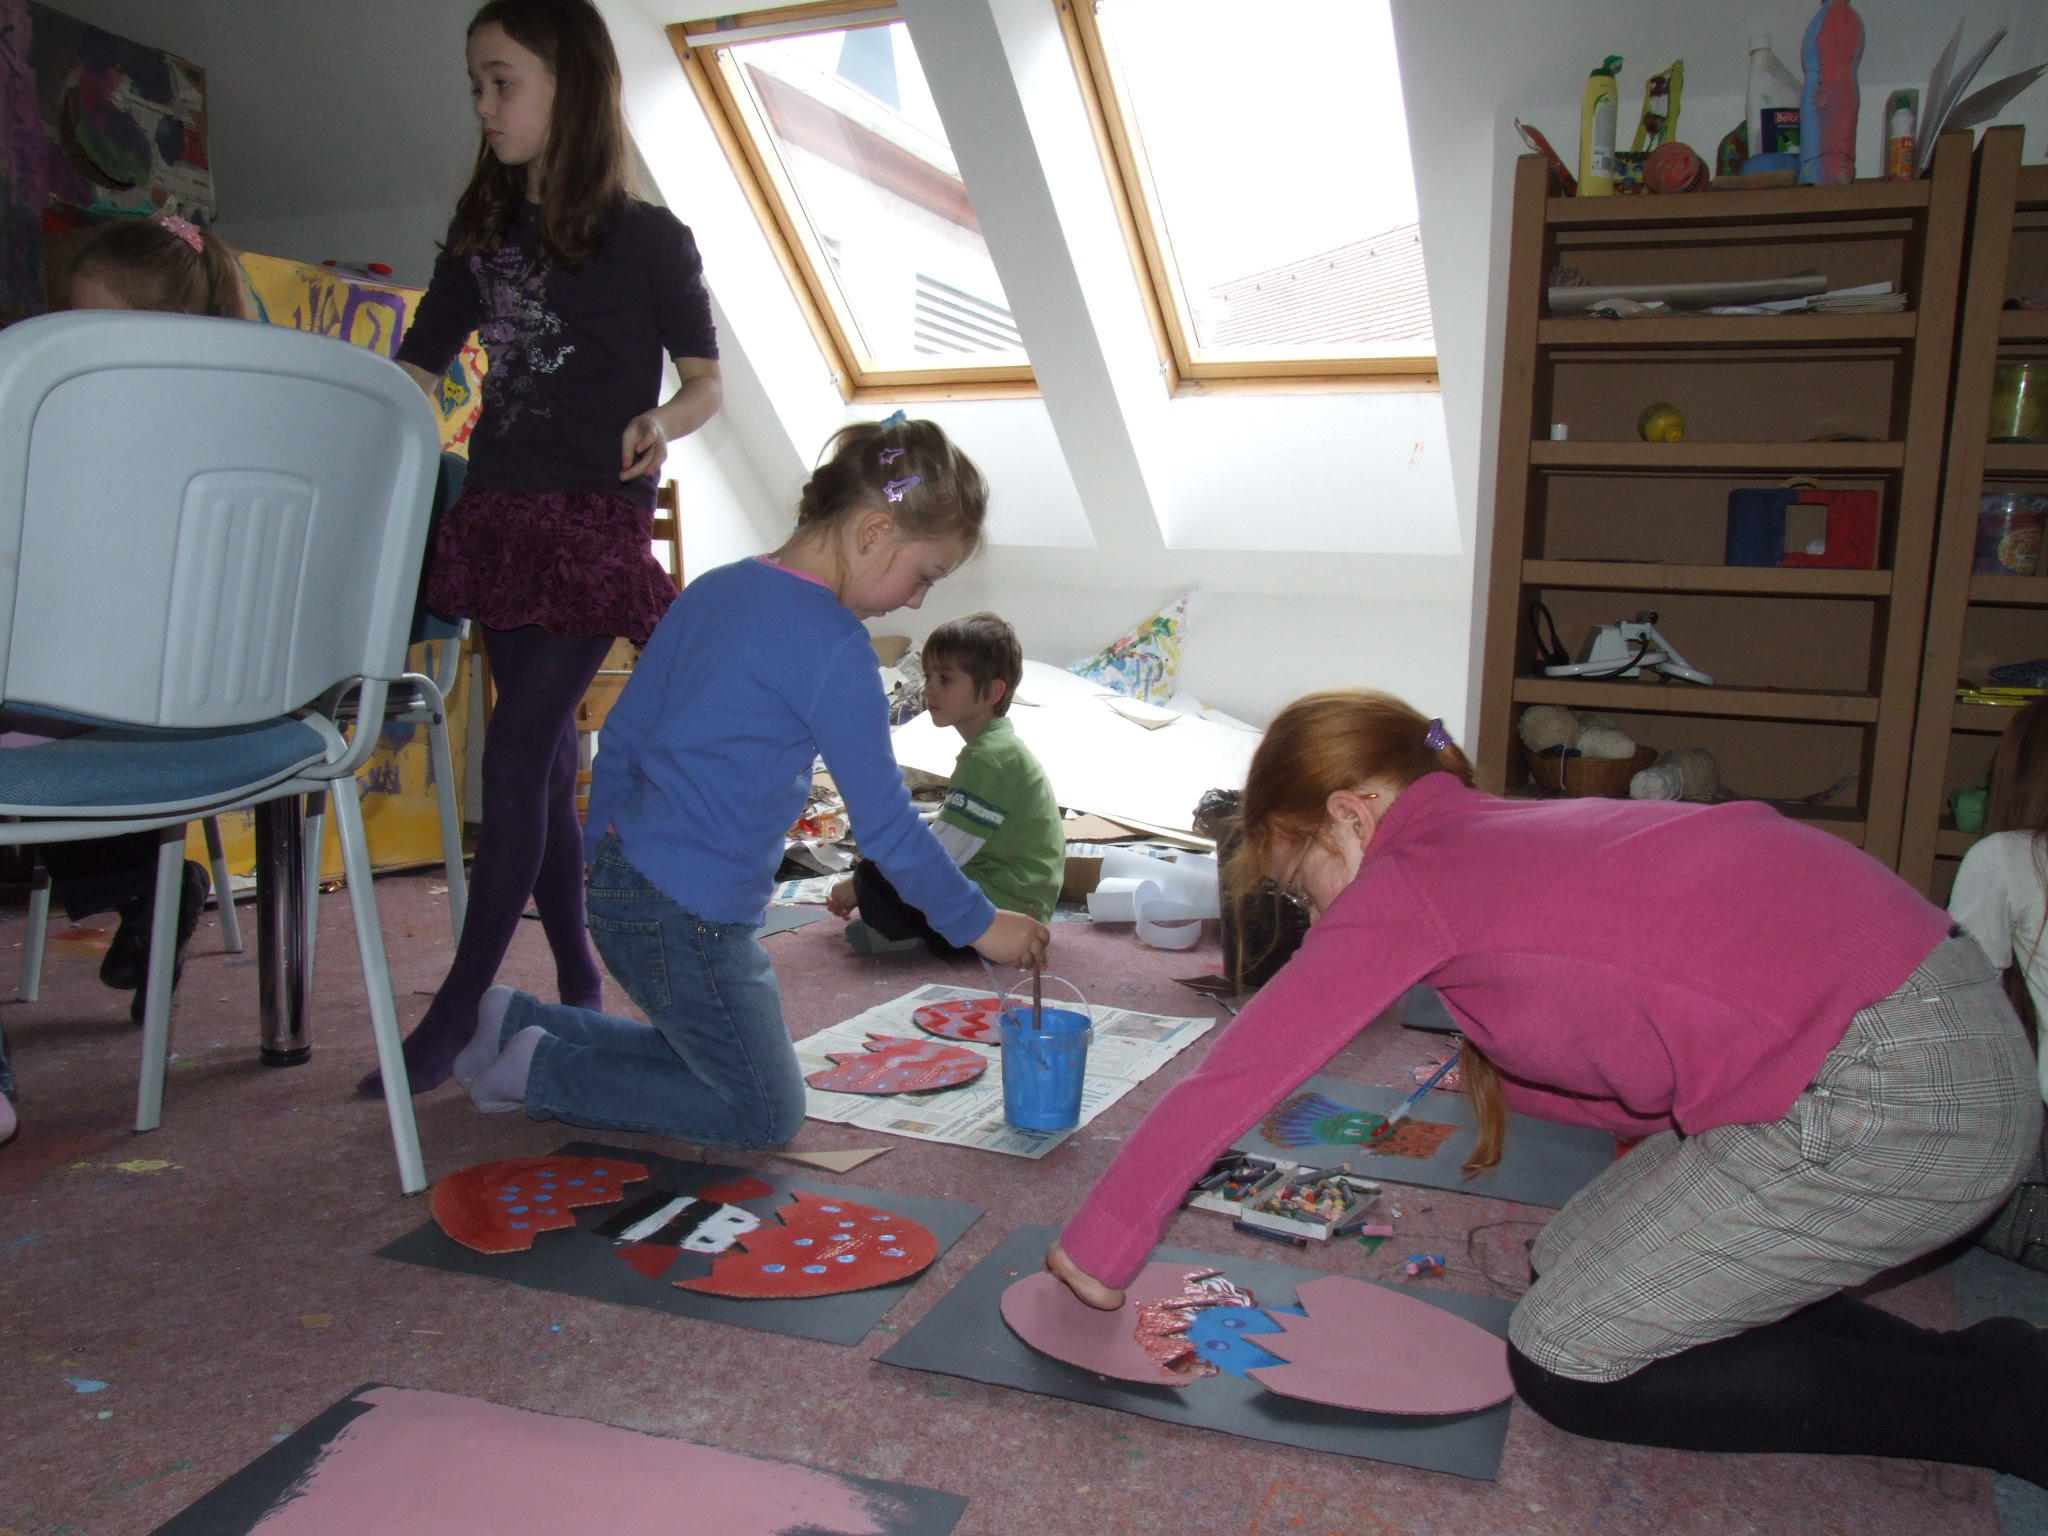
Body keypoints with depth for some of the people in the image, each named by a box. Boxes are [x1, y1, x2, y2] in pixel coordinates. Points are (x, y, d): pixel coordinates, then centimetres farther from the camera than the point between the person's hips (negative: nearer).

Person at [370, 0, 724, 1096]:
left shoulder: (646, 237, -2)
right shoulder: (484, 232, 13)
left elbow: (706, 381, 2)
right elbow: (414, 374, 14)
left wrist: (663, 423, -19)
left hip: (594, 522, -6)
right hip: (499, 512, 6)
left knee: (519, 749, -9)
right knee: (544, 756, 9)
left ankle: (459, 1007, -3)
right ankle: (576, 983, 21)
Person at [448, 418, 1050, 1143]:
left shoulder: (713, 590, 7)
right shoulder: (833, 645, -18)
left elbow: (620, 734, 13)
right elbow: (884, 821, -15)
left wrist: (605, 861, 22)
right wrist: (979, 924, -4)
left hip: (619, 890, 9)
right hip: (688, 920, -9)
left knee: (704, 1051, 28)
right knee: (766, 1116, 9)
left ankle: (515, 1022, 20)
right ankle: (539, 1072, 5)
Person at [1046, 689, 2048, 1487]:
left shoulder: (1404, 879, -8)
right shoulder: (1507, 833, 17)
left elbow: (1230, 1081, -8)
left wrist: (1098, 1251, 2)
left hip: (1892, 1093, -9)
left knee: (1568, 1370, 0)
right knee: (1572, 1270, 15)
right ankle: (1957, 1368, 13)